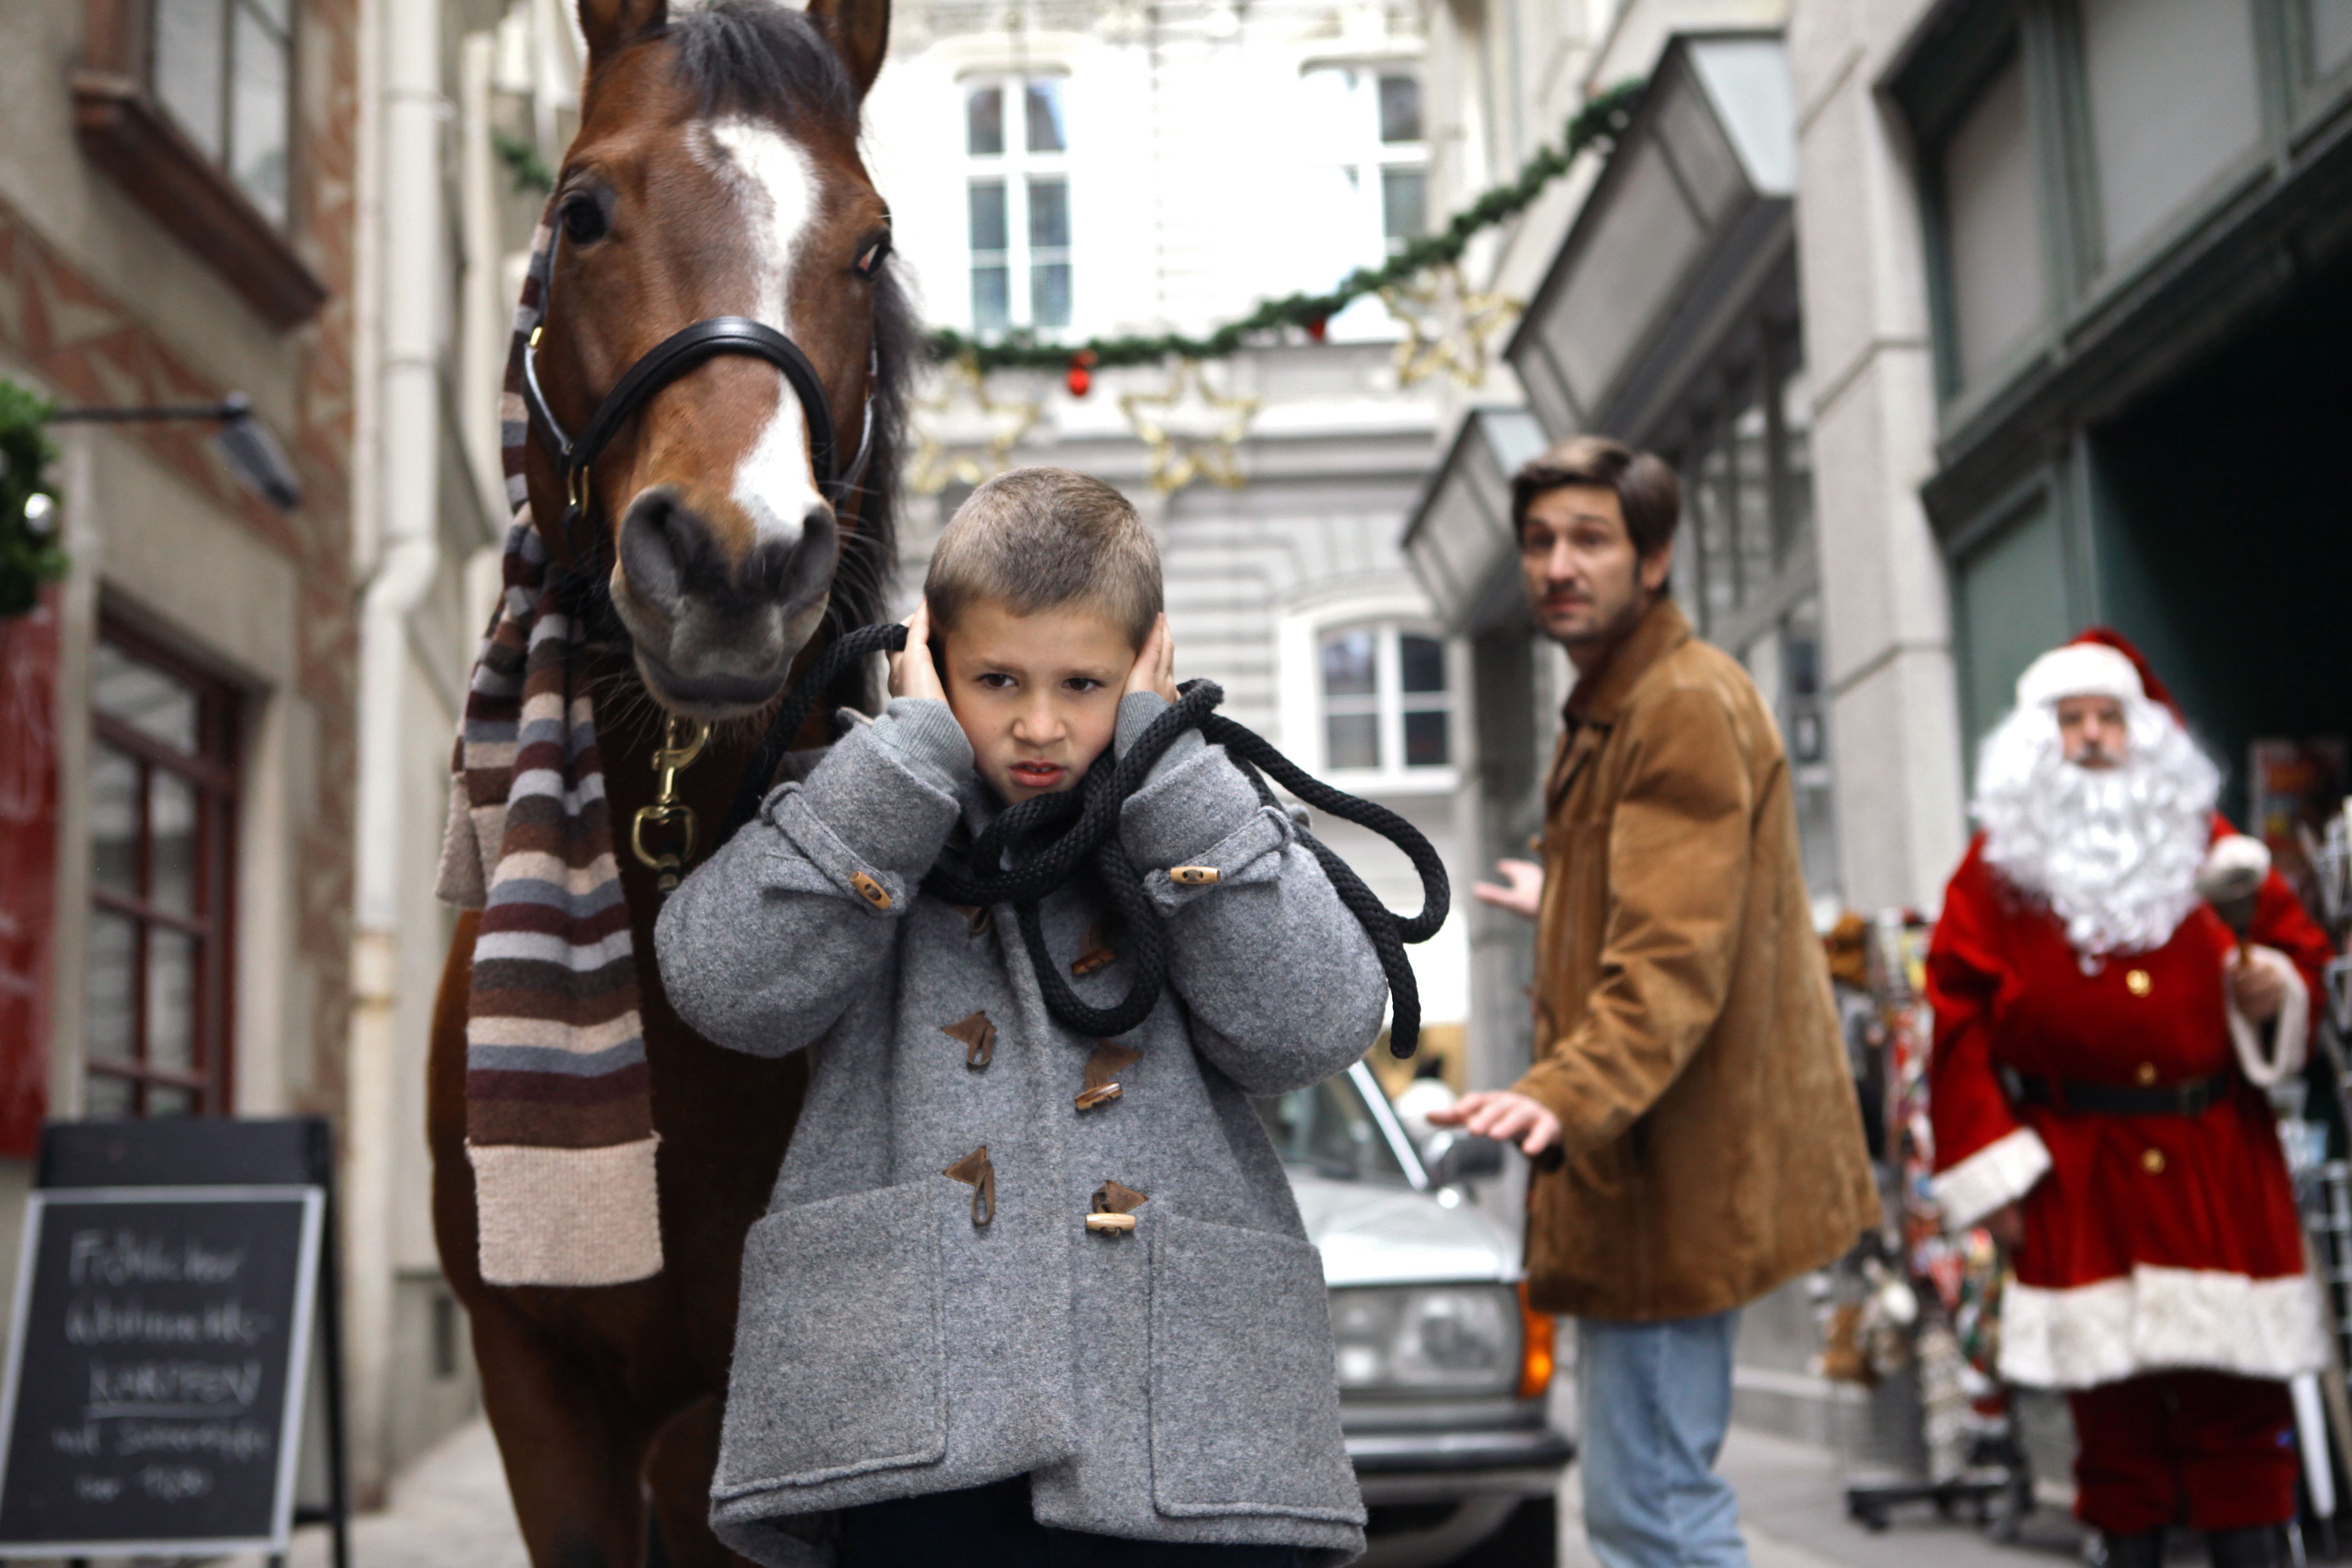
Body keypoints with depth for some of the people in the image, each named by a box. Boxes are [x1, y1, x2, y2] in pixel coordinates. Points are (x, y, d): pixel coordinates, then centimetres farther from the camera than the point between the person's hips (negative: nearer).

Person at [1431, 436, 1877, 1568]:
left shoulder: (1688, 706, -16)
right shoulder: (1615, 705, 17)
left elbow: (1677, 958, -28)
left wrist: (1567, 1094, -43)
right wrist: (1565, 907, 51)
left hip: (1670, 1173, -11)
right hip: (1643, 1167, 11)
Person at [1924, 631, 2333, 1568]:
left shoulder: (2207, 844, 12)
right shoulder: (1999, 868, 4)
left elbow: (2298, 945, 17)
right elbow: (1959, 1022, 0)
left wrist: (2274, 990, -8)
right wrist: (1988, 1171, -6)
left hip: (2219, 1165, 2)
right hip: (2078, 1178, -1)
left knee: (2237, 1387, 1)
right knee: (2113, 1398, 3)